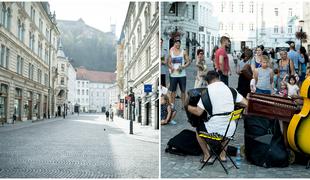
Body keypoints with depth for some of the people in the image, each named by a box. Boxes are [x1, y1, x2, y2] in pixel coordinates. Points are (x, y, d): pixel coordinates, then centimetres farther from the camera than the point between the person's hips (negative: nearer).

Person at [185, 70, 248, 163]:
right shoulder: (231, 89, 2)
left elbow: (198, 112, -12)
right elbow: (246, 103, 5)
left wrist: (187, 106, 5)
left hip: (214, 130, -4)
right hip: (230, 130, 4)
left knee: (198, 128, 28)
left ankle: (207, 155, 24)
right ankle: (223, 154, 36)